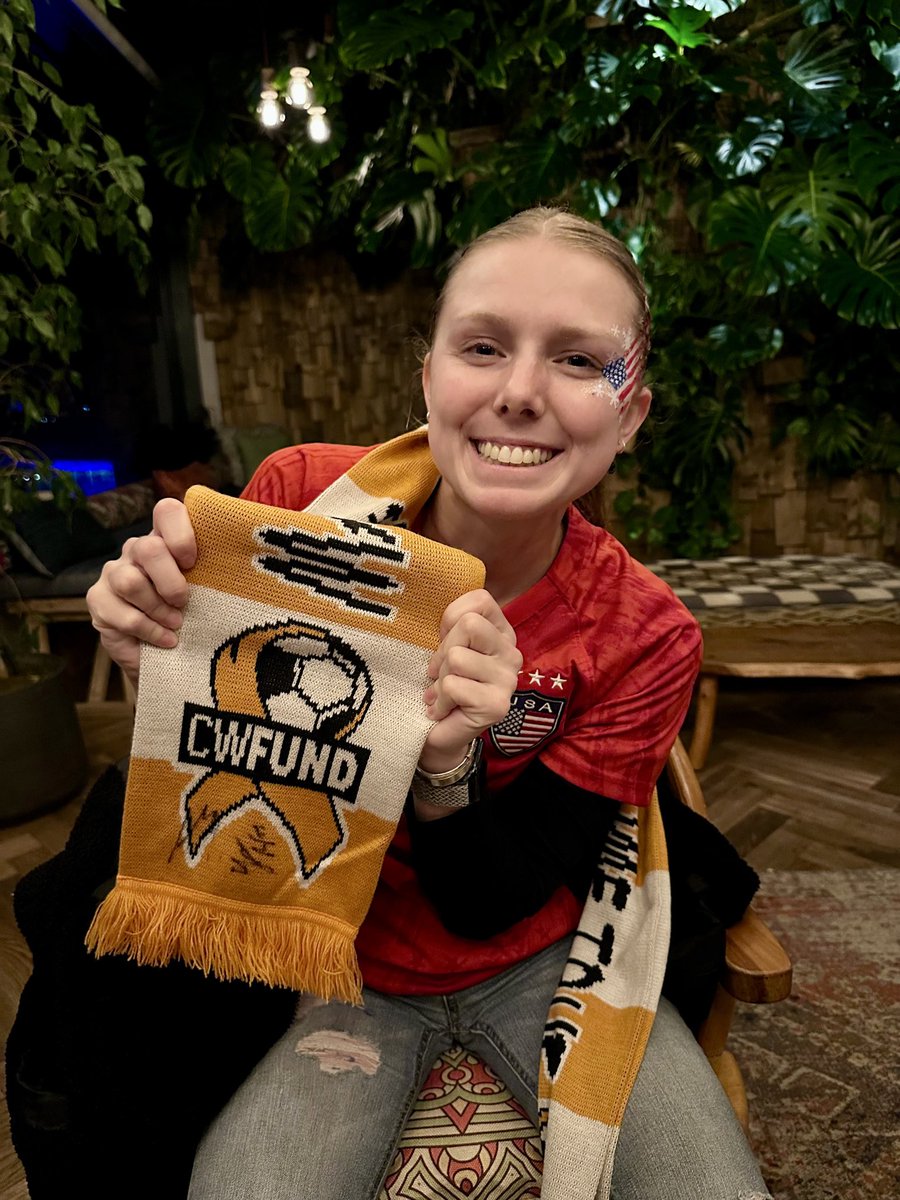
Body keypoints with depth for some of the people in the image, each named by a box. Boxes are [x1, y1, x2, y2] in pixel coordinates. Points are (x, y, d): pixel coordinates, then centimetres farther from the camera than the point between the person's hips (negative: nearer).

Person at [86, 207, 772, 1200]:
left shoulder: (644, 639, -20)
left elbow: (485, 906, -14)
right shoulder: (304, 496, -20)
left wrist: (446, 758, -35)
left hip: (538, 962, 1)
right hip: (343, 962, 0)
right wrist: (158, 663, -29)